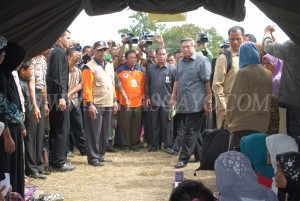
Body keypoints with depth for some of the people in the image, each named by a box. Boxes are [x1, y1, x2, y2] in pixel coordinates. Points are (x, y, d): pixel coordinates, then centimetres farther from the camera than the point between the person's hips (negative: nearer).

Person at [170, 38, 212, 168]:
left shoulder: (201, 61, -6)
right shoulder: (180, 63, 16)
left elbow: (208, 82, -10)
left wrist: (208, 100, -14)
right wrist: (173, 97, 18)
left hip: (196, 103, -7)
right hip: (183, 103, 7)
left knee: (191, 131, -5)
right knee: (193, 131, 13)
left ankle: (184, 158, -2)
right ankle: (200, 155, 23)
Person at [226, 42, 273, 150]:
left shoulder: (243, 73, -9)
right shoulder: (267, 74, 8)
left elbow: (235, 100, -6)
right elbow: (268, 101, 14)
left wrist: (231, 120, 7)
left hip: (243, 125, -6)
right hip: (262, 125, 6)